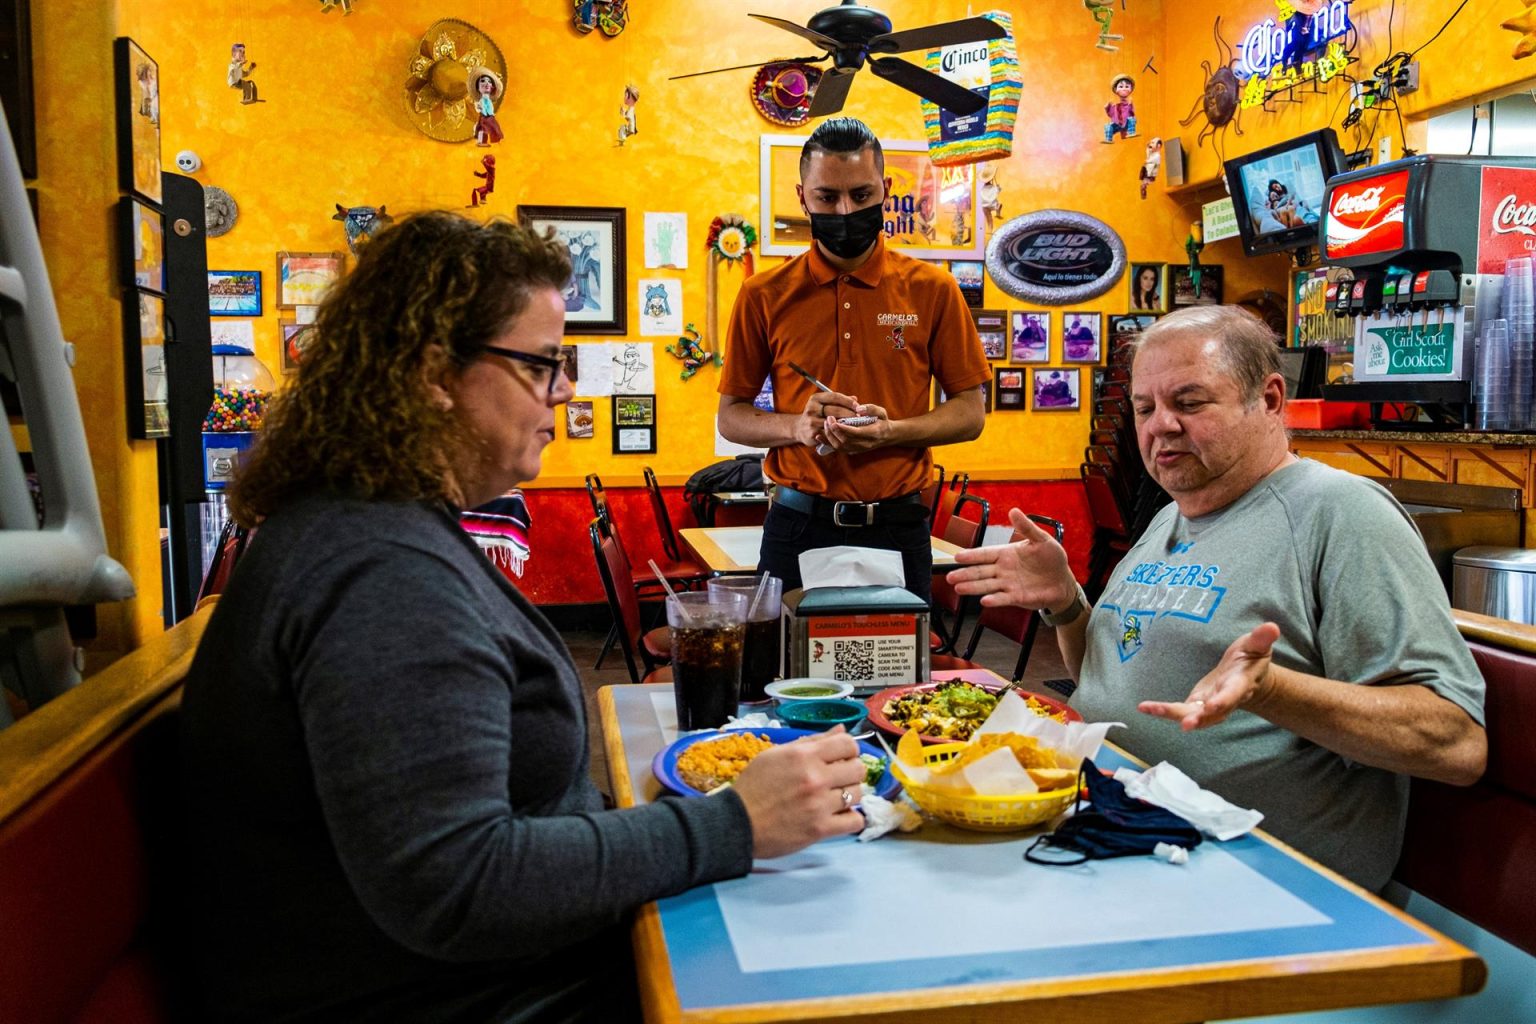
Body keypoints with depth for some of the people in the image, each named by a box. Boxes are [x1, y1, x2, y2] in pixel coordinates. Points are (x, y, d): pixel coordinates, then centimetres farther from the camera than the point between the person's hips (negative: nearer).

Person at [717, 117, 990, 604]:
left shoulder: (933, 290, 2)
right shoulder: (764, 295, 2)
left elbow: (969, 412, 4)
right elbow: (731, 417, 6)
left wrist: (892, 431, -14)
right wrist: (796, 426, -14)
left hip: (897, 527, 0)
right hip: (797, 526, 0)